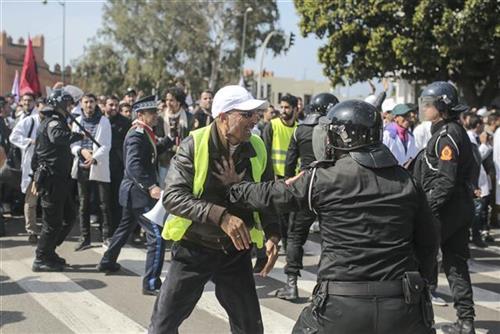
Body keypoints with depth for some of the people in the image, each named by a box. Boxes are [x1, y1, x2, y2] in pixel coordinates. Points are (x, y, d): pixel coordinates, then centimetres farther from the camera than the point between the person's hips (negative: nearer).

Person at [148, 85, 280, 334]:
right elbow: (173, 197, -24)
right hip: (193, 249, -3)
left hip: (236, 253, 3)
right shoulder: (194, 145, -15)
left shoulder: (257, 149, -5)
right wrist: (221, 216, -34)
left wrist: (272, 234, -13)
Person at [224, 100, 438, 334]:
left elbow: (271, 195, 9)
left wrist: (235, 190, 26)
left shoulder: (324, 178, -4)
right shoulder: (406, 181, 4)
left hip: (343, 306, -3)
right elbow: (428, 240, 8)